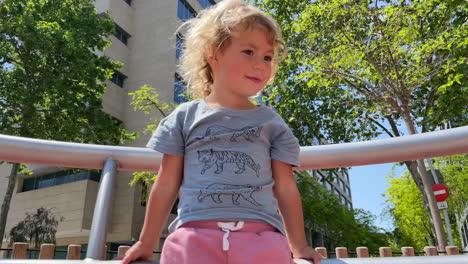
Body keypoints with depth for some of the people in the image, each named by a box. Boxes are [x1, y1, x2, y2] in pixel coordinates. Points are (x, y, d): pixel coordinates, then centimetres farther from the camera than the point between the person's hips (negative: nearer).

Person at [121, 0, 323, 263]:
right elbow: (166, 185, 12)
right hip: (195, 236, 0)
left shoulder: (272, 123, 12)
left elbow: (285, 188, 13)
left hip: (261, 237, 1)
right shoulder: (185, 116, 10)